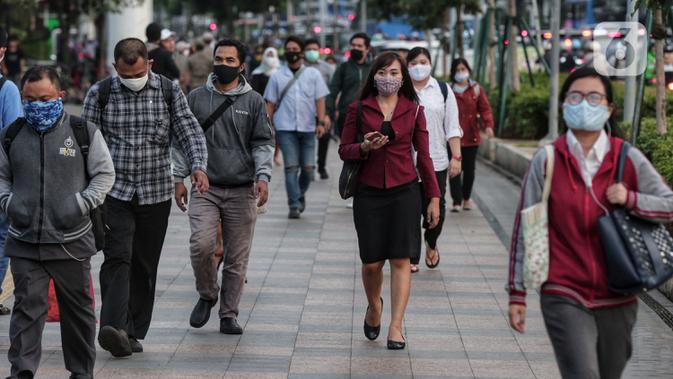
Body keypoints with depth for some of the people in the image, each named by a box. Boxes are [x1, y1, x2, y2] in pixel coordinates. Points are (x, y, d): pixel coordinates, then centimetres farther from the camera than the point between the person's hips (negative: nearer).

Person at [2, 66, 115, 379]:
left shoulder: (84, 131, -1)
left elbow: (105, 173, 3)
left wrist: (83, 203, -10)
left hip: (71, 242, -1)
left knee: (78, 309, 11)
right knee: (27, 308, -3)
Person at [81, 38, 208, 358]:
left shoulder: (169, 91, 1)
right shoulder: (100, 94, -1)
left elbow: (189, 132, -2)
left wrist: (198, 165, -19)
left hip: (156, 193, 2)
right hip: (114, 191, -2)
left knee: (144, 265, 6)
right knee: (117, 259, -16)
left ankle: (133, 333, 14)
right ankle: (115, 328, -26)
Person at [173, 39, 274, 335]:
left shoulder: (253, 101, 6)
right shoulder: (196, 98, 8)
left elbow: (263, 143, 5)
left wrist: (263, 177, -9)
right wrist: (179, 178, 4)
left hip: (242, 191, 0)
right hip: (205, 188, 0)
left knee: (237, 258, 2)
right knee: (201, 245, -17)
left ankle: (229, 314, 13)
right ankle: (207, 294, 9)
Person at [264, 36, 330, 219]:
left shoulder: (313, 74, 9)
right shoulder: (277, 76, 9)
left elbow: (319, 99, 5)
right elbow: (271, 103, 10)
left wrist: (321, 122, -7)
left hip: (308, 128, 1)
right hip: (286, 128, -1)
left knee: (308, 168, 0)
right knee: (291, 167, -9)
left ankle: (300, 194, 27)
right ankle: (294, 205, -8)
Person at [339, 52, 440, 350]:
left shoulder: (413, 110, 4)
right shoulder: (359, 109, 3)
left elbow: (424, 155, 6)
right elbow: (344, 150, 6)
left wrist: (434, 197, 3)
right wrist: (365, 147, -16)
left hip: (404, 191, 0)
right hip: (369, 192, 0)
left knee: (400, 259, -6)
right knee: (371, 261, 1)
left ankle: (395, 327, -4)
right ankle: (374, 307, 32)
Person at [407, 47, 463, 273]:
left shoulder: (443, 90, 7)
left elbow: (453, 127, 6)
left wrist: (456, 157, -1)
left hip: (436, 161, 1)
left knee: (436, 207, -2)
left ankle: (431, 244, 27)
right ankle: (411, 257, 11)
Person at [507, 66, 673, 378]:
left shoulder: (629, 160, 1)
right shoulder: (546, 161, -1)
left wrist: (630, 199, -13)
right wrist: (517, 293, 1)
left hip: (617, 299, 2)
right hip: (564, 297, -2)